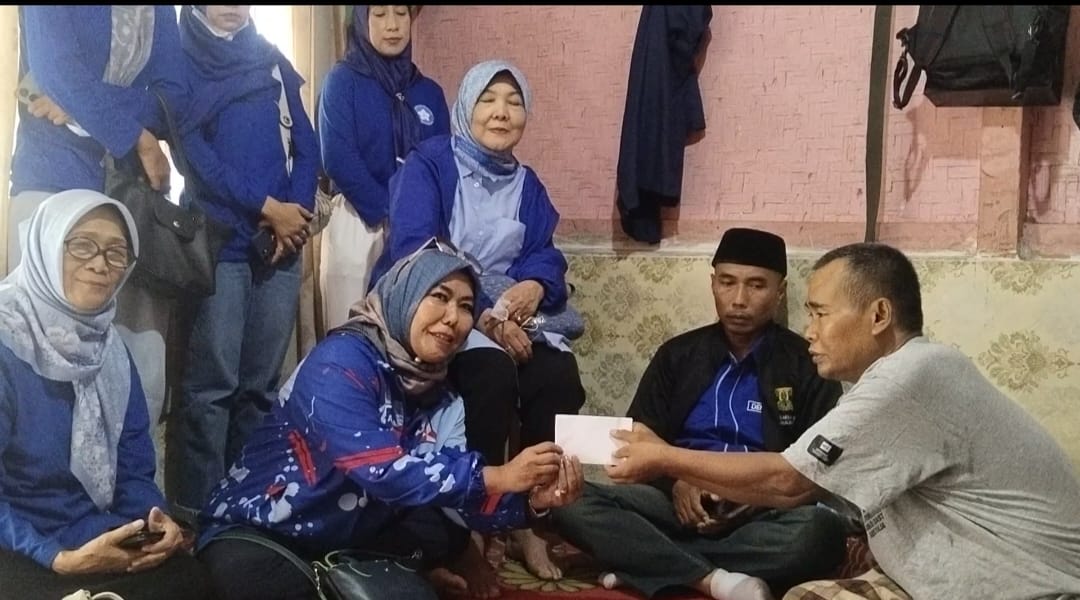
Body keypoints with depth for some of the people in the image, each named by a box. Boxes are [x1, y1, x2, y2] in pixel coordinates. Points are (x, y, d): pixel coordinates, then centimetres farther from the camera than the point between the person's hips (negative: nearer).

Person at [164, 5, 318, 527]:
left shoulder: (271, 61, 17)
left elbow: (306, 145, 12)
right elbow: (194, 153, -7)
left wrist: (296, 214, -4)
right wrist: (267, 207, -10)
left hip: (280, 243, 4)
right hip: (216, 242, -4)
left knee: (261, 382, 5)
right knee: (212, 383, -8)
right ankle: (199, 511, -2)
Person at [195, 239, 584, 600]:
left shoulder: (441, 398, -1)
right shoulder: (343, 359, -23)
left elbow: (455, 497, -10)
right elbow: (380, 470, -34)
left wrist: (529, 501, -28)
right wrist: (497, 477, -33)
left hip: (346, 541, 7)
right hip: (256, 532, -6)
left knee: (446, 534, -11)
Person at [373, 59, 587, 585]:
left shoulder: (526, 184, 15)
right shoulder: (428, 163, -4)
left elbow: (544, 252, 7)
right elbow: (413, 251, -17)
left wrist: (534, 286, -20)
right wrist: (483, 314, -26)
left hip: (506, 314, 6)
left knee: (559, 374, -24)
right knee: (492, 374, -34)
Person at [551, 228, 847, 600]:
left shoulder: (806, 364, 7)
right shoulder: (677, 354, 14)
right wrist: (675, 483, -13)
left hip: (763, 509, -1)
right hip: (681, 500, 2)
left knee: (821, 530, -36)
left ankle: (660, 562, -28)